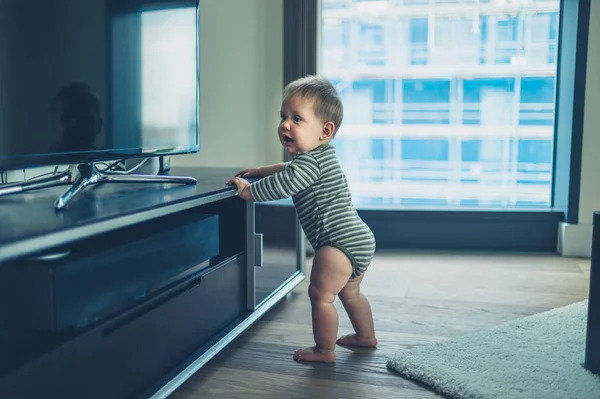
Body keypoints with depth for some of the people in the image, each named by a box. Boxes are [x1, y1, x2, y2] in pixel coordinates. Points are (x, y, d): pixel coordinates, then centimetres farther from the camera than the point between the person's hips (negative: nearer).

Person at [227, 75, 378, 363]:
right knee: (350, 293, 26)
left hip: (340, 240, -11)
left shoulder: (311, 161, -17)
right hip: (358, 239, 11)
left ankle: (324, 351, 7)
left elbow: (281, 186, -24)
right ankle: (366, 336, 40)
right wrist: (258, 171, 35)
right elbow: (288, 169, 36)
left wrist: (247, 190, -10)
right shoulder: (319, 157, 18)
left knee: (320, 294, -4)